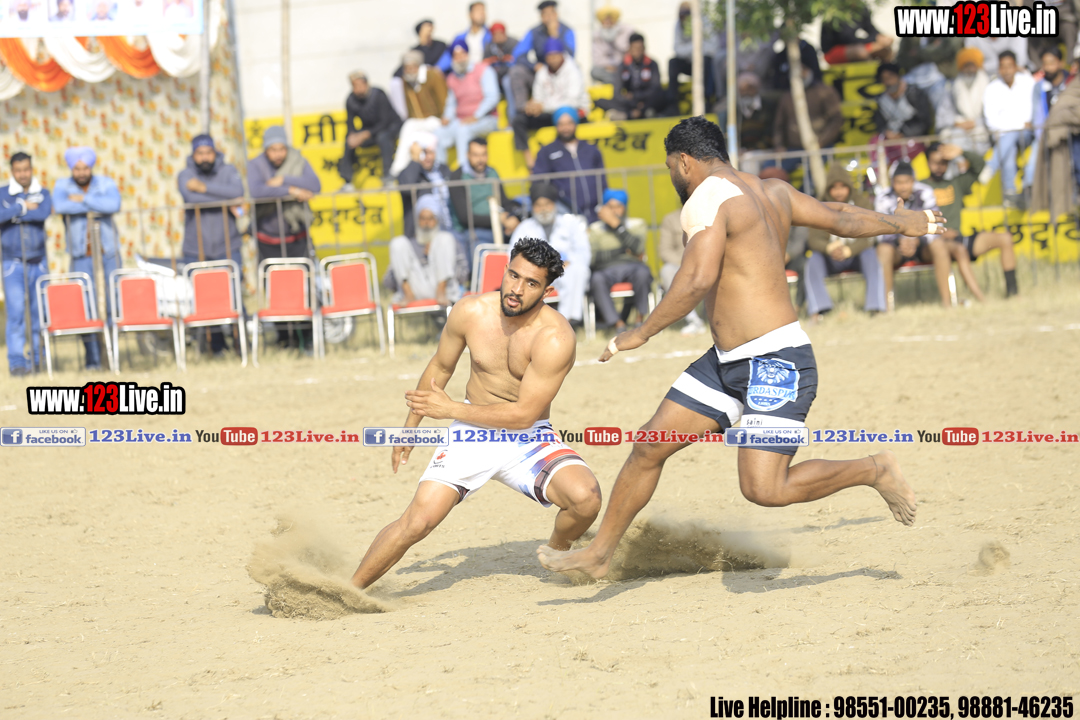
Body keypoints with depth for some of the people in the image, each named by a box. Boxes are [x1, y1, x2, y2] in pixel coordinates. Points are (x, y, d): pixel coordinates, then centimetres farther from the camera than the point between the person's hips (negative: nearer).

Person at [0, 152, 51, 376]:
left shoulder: (42, 194, 6)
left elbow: (45, 213, -16)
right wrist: (23, 208, -15)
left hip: (39, 263, 3)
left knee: (40, 313, 4)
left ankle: (37, 359, 14)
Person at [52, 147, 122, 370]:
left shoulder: (106, 184, 3)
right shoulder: (63, 186, 3)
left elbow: (114, 205, -18)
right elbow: (59, 206, -18)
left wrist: (84, 199, -15)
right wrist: (95, 207, -14)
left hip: (108, 251, 0)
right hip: (81, 255, 0)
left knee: (114, 301, -3)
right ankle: (93, 357, -1)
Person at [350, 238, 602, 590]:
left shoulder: (555, 339, -23)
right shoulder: (471, 312, -11)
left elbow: (524, 415, -22)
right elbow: (441, 367, 9)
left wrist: (451, 409, -21)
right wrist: (410, 427, 17)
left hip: (529, 439, -2)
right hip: (473, 433, 2)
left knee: (586, 497, -27)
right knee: (419, 520, -15)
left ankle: (557, 550, 6)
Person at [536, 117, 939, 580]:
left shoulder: (707, 199, -14)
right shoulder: (772, 193, 13)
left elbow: (698, 279, -28)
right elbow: (842, 219, 24)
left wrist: (642, 333, -21)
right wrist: (900, 223, 42)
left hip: (776, 362, -10)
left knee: (764, 488, -17)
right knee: (649, 447, 9)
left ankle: (874, 471, 3)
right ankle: (599, 553, 20)